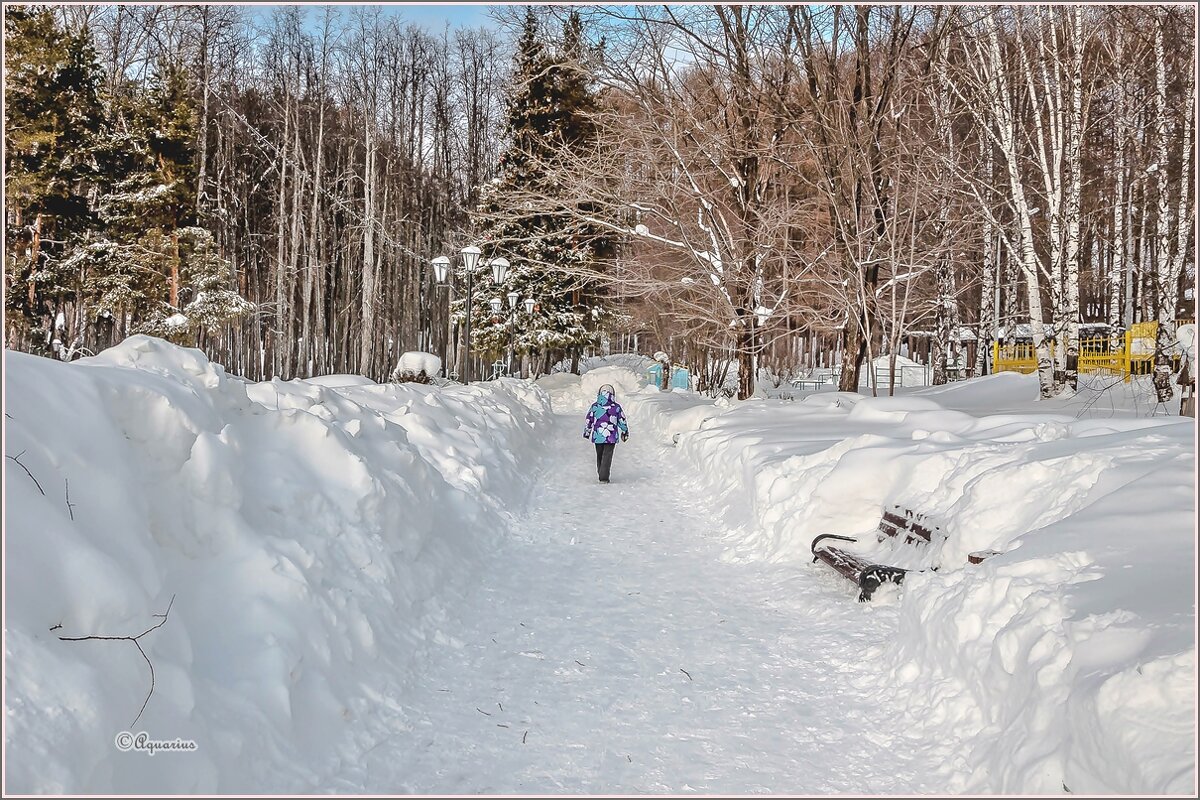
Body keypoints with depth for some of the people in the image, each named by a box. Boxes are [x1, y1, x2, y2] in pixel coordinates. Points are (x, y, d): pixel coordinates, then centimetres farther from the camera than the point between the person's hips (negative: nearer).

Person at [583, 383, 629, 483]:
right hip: (611, 437, -2)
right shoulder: (616, 407, -3)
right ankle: (604, 478, -10)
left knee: (599, 456, 17)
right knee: (607, 456, -1)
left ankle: (601, 475, 26)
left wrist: (586, 432, 19)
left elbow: (589, 420, 5)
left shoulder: (594, 406, 1)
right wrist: (625, 433, 19)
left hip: (597, 436, 2)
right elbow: (622, 421, 4)